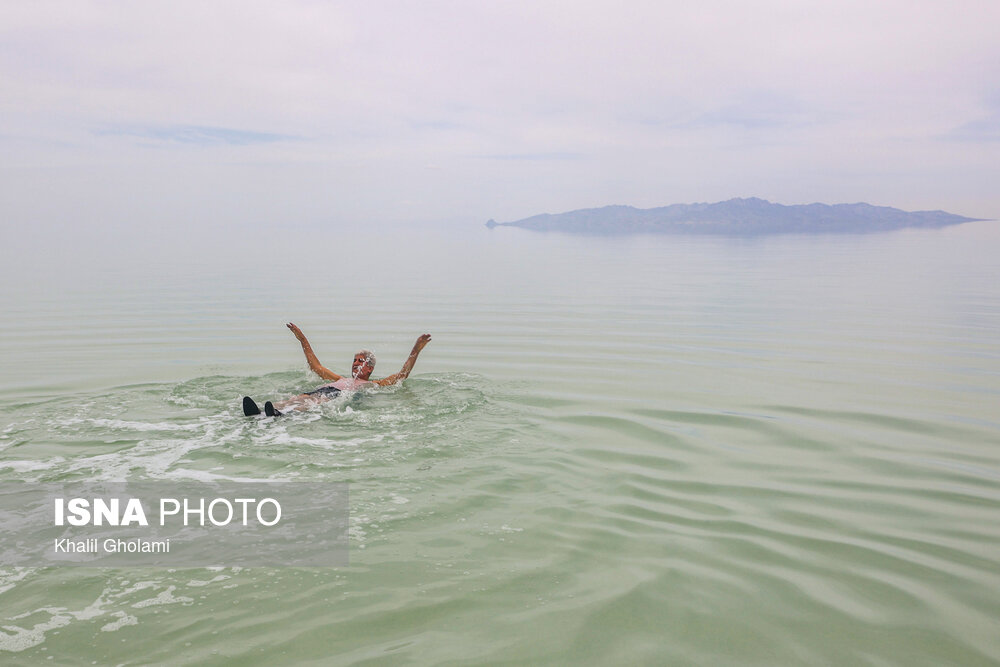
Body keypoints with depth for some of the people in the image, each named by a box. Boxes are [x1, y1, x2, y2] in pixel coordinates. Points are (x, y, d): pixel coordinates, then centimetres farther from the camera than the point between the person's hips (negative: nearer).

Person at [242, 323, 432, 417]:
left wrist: (416, 350, 13)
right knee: (297, 399, -28)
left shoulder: (374, 384, 28)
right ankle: (260, 412, -54)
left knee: (313, 401, -38)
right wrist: (303, 340, 52)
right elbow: (316, 367, 49)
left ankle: (279, 413, -65)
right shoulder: (342, 379, 44)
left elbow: (402, 375, 19)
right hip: (320, 391, 6)